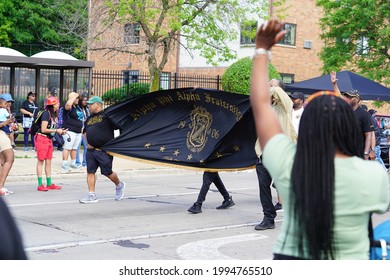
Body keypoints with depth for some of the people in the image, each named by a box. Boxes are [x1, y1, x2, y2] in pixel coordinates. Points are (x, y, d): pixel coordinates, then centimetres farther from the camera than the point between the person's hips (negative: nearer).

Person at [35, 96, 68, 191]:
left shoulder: (54, 115, 11)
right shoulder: (46, 114, -15)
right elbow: (43, 129, -18)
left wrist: (60, 131, 2)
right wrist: (56, 130, -13)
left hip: (49, 139, 9)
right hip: (41, 138, -9)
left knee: (48, 162, 11)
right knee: (41, 161, -4)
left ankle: (49, 184, 16)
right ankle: (40, 185, -3)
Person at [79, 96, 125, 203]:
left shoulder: (106, 115, -8)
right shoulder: (90, 118, 17)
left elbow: (116, 127, -11)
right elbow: (85, 132, 28)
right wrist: (87, 143, 12)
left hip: (104, 150, -7)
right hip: (91, 149, 7)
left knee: (107, 172, -3)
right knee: (90, 171, 1)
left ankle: (119, 185, 26)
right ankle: (92, 196, 5)